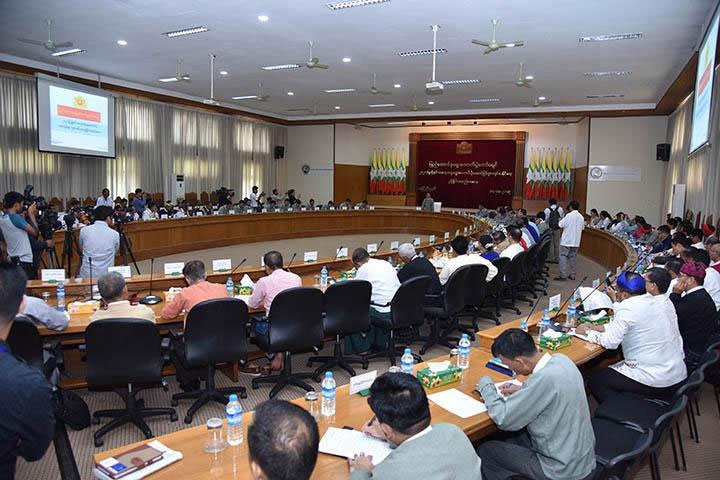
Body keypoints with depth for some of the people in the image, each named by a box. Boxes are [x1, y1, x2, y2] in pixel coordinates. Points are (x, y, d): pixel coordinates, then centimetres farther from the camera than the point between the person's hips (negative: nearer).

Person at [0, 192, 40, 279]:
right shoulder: (14, 217, -17)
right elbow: (35, 232, -14)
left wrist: (29, 216, 12)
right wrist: (31, 214, -2)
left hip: (12, 260, 9)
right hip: (23, 261, -9)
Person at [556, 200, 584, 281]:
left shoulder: (569, 216, -14)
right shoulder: (581, 217, 6)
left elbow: (560, 225, -11)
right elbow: (582, 228, 13)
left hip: (566, 241, -6)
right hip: (576, 241, 6)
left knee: (563, 256, -2)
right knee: (573, 258, 11)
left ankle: (563, 275, -7)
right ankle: (572, 275, 13)